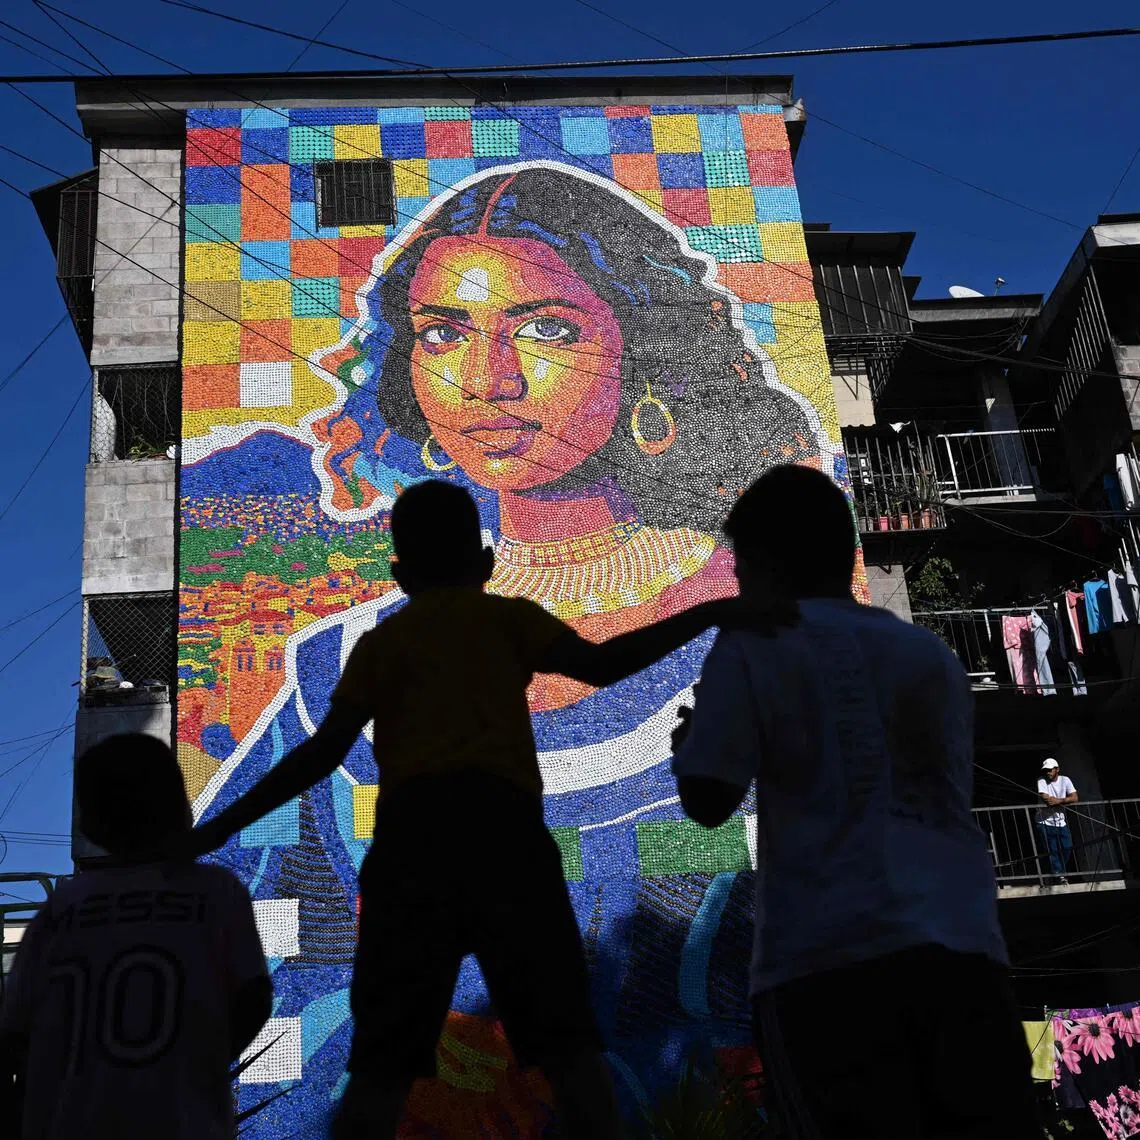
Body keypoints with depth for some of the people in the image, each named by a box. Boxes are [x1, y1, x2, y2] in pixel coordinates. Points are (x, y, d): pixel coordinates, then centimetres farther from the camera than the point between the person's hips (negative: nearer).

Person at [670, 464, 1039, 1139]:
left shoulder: (756, 646, 5)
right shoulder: (933, 655, 19)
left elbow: (708, 801, 0)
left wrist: (690, 743, 22)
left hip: (831, 956, -4)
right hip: (965, 948, 5)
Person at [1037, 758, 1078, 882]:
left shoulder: (1065, 780, 1)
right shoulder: (1042, 781, -8)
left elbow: (1074, 798, -9)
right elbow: (1046, 799, -22)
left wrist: (1058, 801, -20)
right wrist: (1064, 800, -14)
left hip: (1061, 821, 4)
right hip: (1045, 822, -4)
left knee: (1067, 848, 0)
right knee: (1053, 850, -4)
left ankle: (1061, 872, 18)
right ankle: (1059, 875, 2)